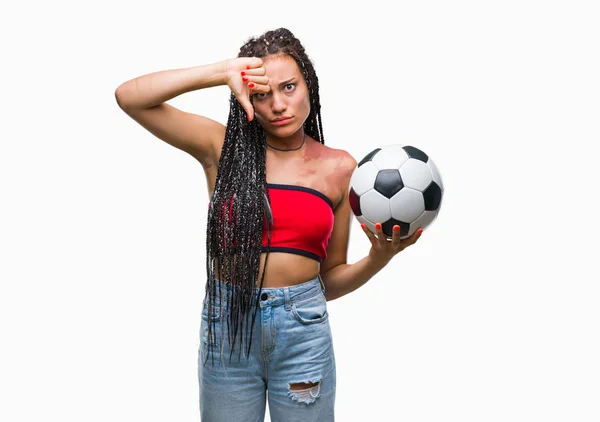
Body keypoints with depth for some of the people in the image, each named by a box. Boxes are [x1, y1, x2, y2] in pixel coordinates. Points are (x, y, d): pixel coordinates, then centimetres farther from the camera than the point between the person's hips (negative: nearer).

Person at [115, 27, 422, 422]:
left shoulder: (339, 167, 2)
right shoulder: (222, 146, -1)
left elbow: (330, 279, 7)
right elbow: (129, 97, -10)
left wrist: (379, 257, -12)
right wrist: (222, 71, -16)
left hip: (303, 328, 1)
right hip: (226, 322, 0)